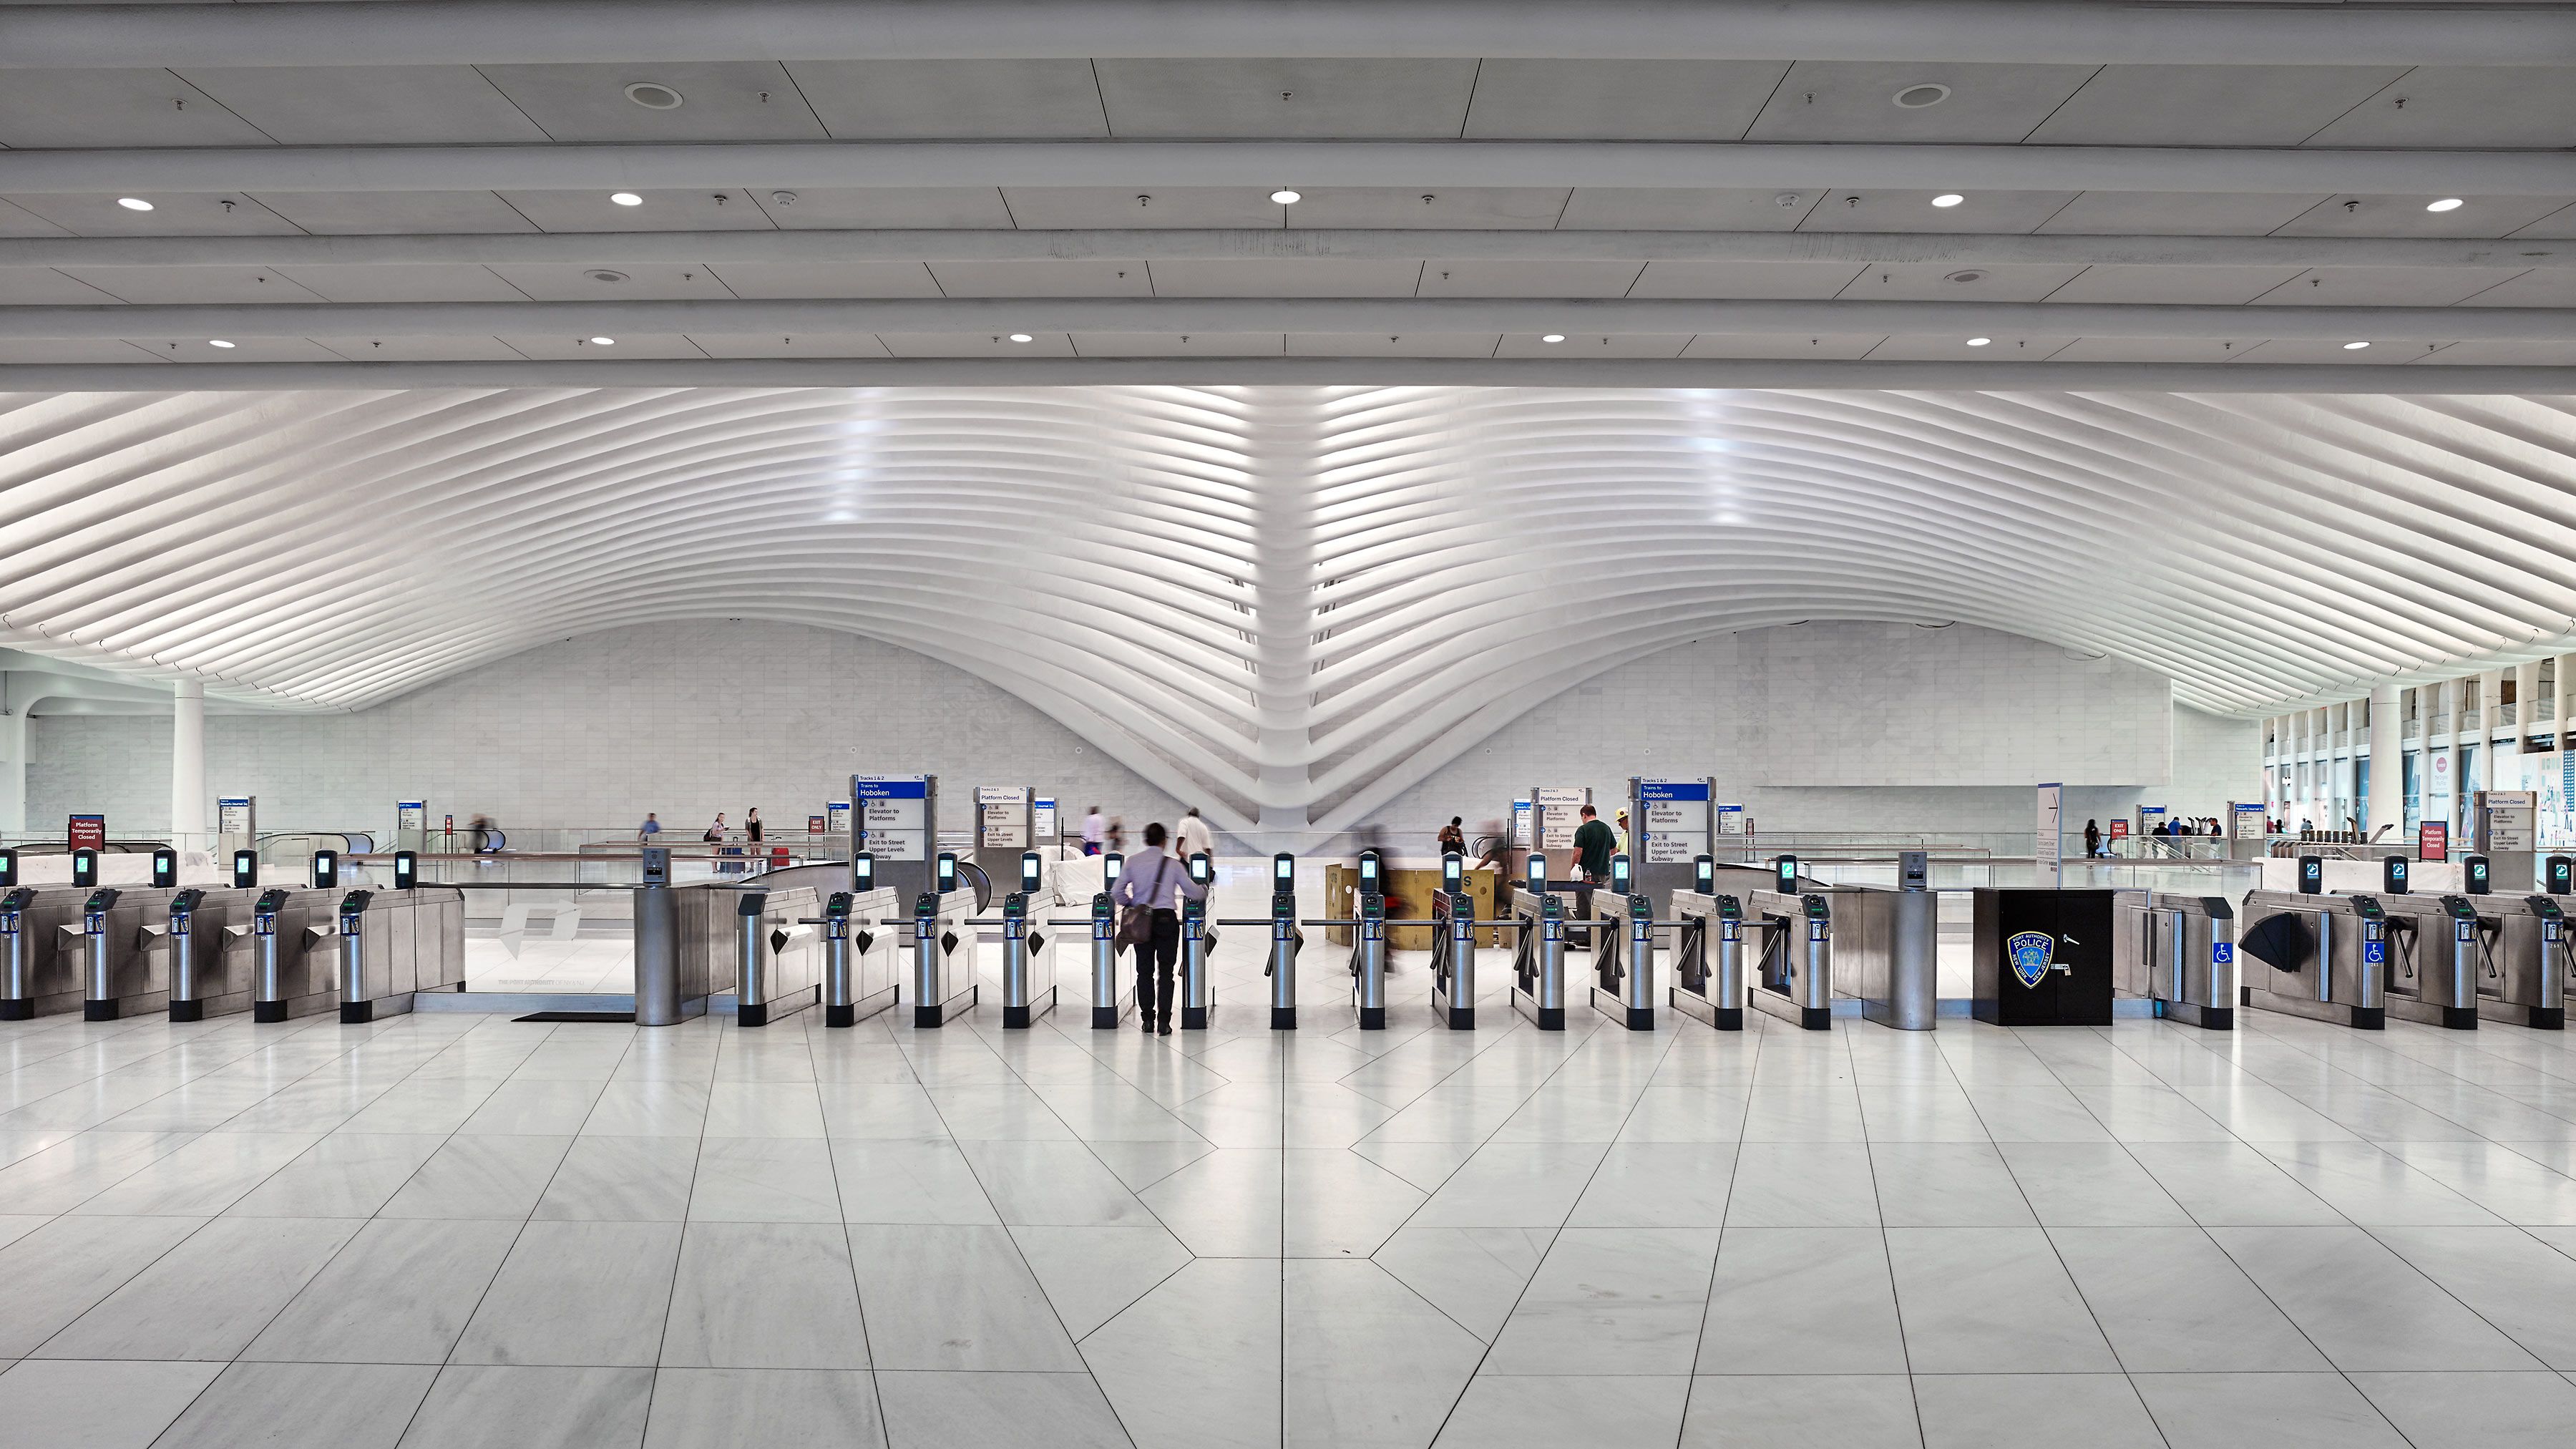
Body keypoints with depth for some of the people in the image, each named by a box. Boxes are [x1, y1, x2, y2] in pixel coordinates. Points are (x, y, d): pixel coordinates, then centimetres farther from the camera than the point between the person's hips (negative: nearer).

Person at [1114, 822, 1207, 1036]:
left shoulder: (1133, 862, 2)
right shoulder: (1172, 864, -3)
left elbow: (1118, 892, 0)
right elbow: (1192, 891, 1)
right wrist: (1204, 890, 22)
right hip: (1167, 919, -2)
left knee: (1144, 971, 9)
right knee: (1165, 971, 2)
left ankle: (1148, 1020, 10)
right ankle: (1163, 1022, -1)